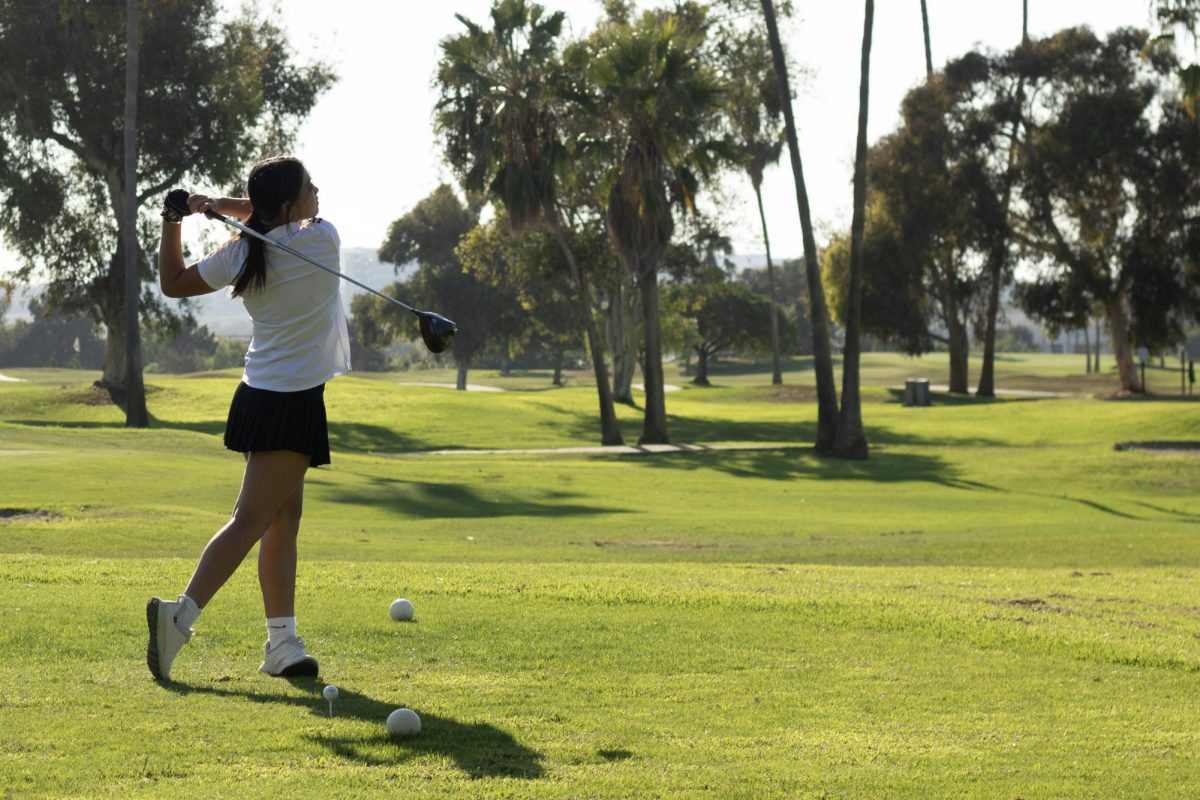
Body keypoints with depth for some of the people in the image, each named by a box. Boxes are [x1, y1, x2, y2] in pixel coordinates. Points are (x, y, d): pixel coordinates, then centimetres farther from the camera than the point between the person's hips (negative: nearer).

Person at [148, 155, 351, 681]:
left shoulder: (241, 254, 2)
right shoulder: (323, 240, -11)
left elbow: (173, 282, 15)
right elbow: (301, 222, 12)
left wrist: (172, 222, 19)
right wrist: (220, 205, 5)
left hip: (263, 396, 7)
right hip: (293, 401, -7)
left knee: (285, 519, 12)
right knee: (252, 519, -10)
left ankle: (282, 642, 13)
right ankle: (181, 614, -21)